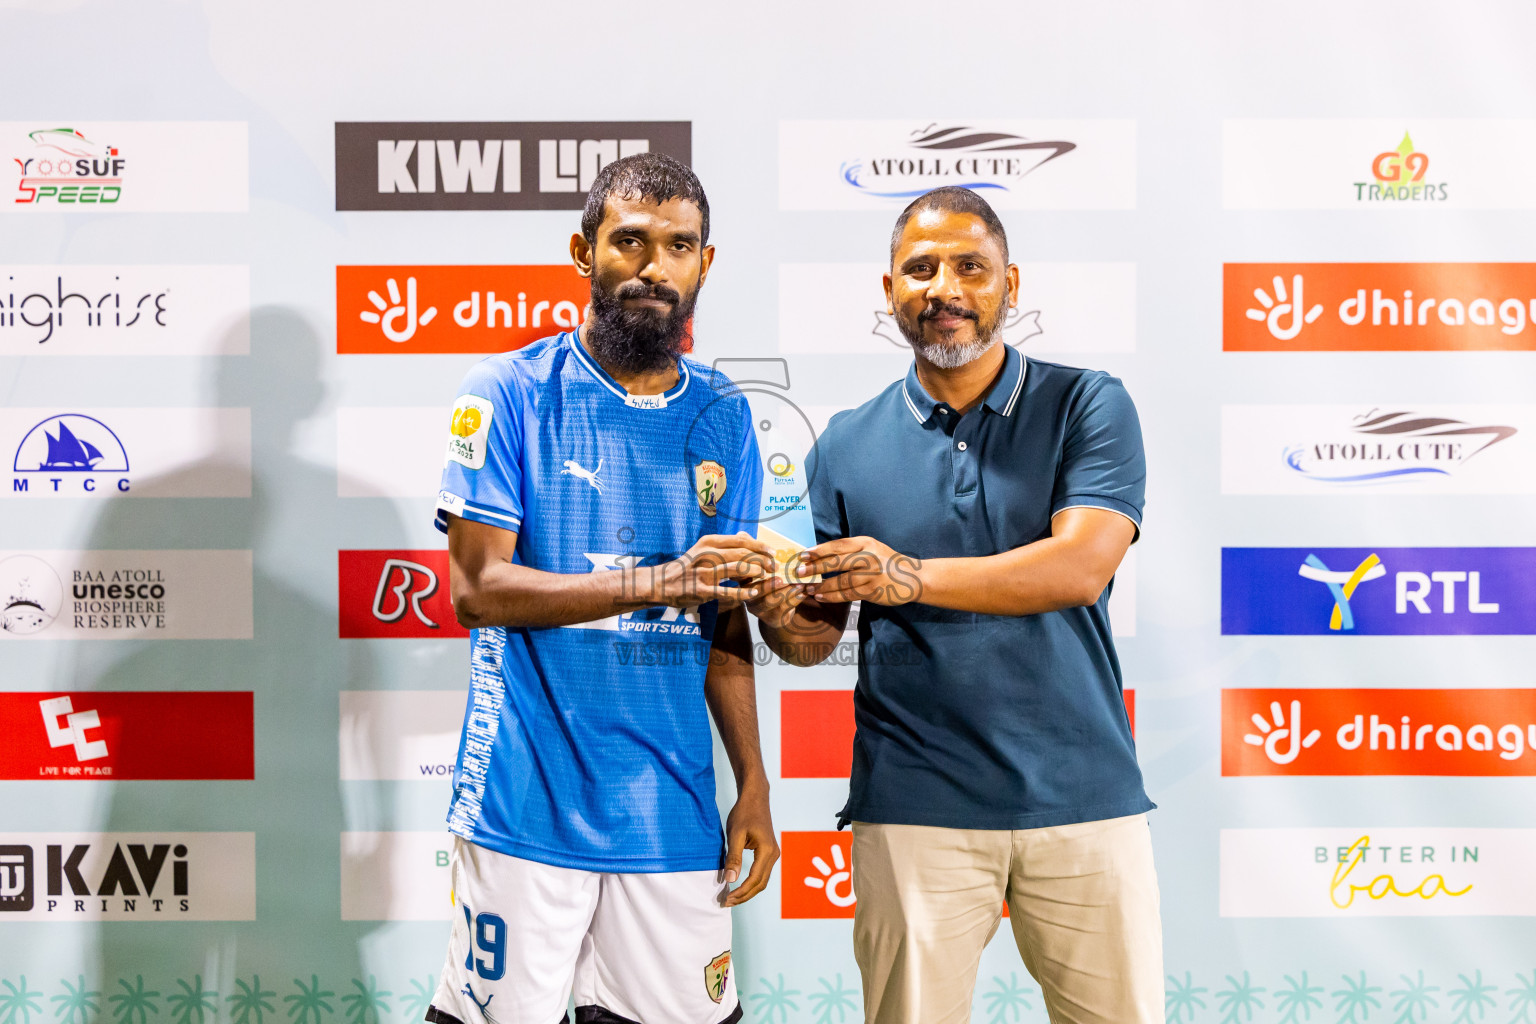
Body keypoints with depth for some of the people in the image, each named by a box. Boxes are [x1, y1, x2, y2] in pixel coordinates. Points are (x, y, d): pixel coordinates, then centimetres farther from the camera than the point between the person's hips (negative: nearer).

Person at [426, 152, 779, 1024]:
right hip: (527, 802, -3)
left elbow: (723, 626, 11)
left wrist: (755, 786, 6)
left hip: (672, 811, 4)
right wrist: (652, 582, -22)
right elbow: (476, 588, -11)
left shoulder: (724, 421, 8)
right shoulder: (510, 394, -3)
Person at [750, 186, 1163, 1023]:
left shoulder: (1088, 407, 0)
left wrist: (912, 576, -26)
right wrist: (783, 623, -16)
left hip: (1081, 796, 0)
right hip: (914, 805, 1)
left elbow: (1081, 566, -16)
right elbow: (817, 638, 7)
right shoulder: (848, 444, 5)